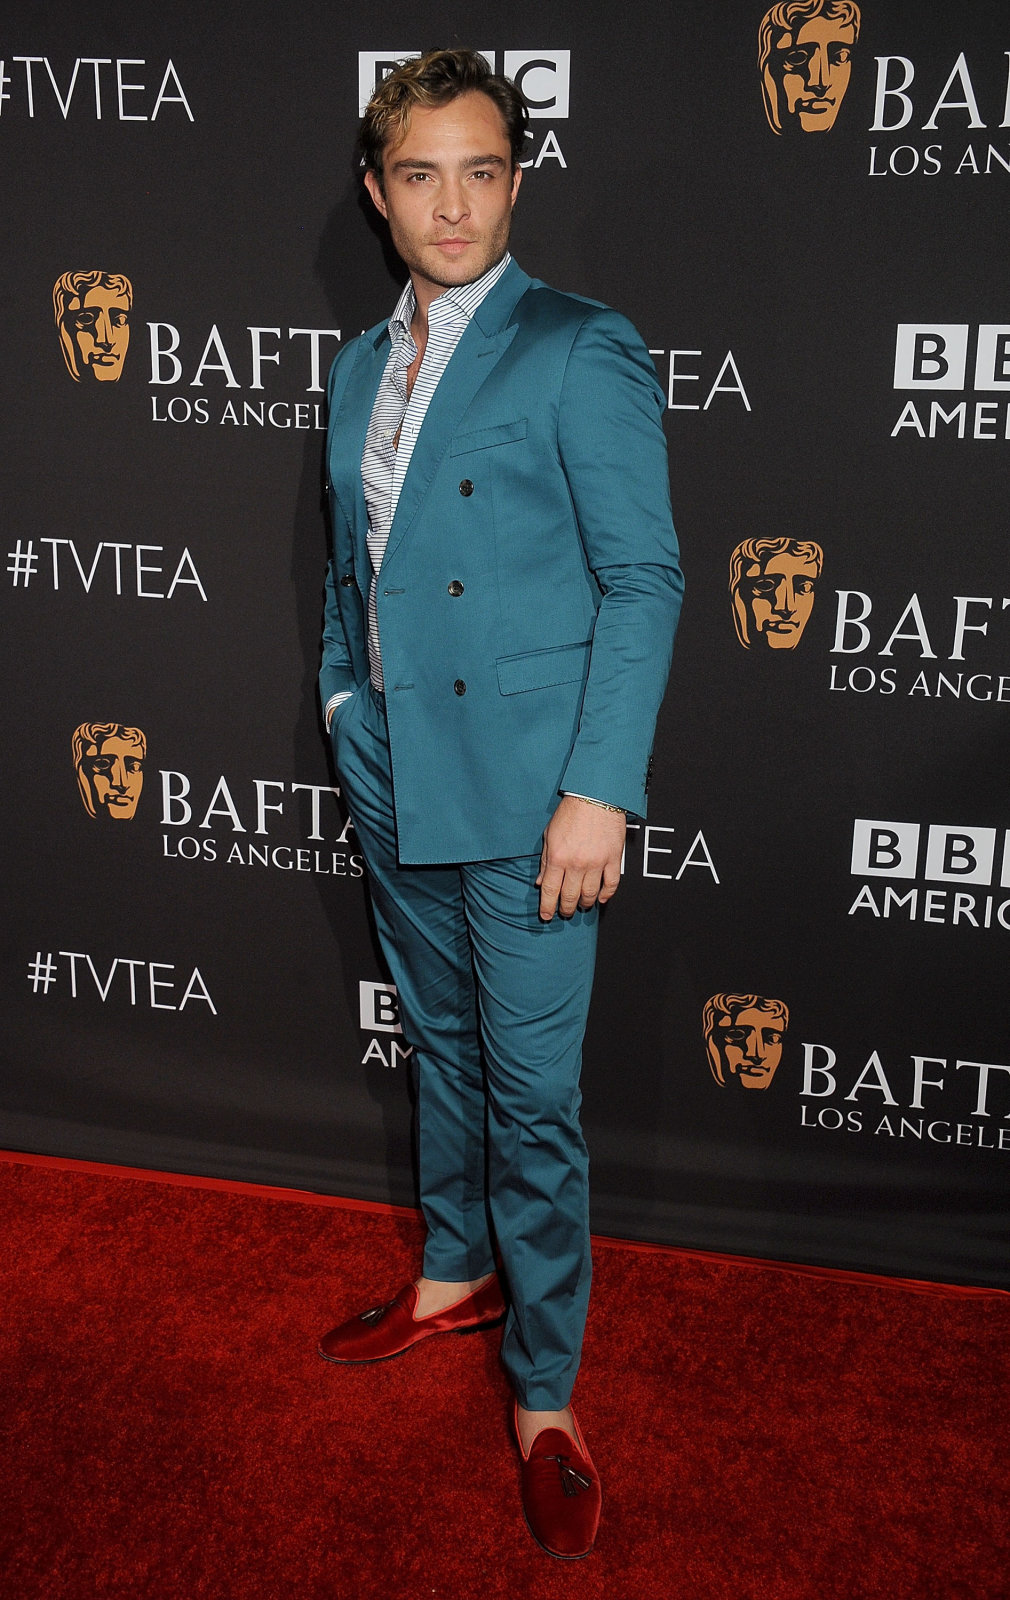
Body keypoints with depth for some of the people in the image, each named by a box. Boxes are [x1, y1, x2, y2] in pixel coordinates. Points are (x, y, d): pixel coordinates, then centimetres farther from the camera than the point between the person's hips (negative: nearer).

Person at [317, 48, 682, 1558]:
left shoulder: (582, 352, -8)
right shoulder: (360, 367, 13)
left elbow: (644, 578, -13)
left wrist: (600, 789, -19)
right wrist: (344, 701, 12)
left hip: (524, 794, -6)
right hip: (395, 786, 7)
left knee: (535, 1095, 0)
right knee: (443, 1049, 21)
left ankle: (545, 1401, 16)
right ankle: (455, 1277, 42)